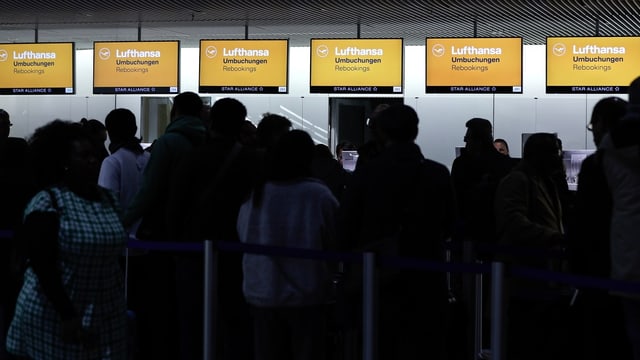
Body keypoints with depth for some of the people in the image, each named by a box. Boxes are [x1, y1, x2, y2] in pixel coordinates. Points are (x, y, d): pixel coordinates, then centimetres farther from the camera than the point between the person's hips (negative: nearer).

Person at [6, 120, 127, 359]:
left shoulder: (108, 199, 7)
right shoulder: (47, 203, -12)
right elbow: (42, 267, -15)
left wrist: (120, 303, 12)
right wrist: (67, 315, -19)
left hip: (105, 317, 5)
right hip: (55, 317, -5)